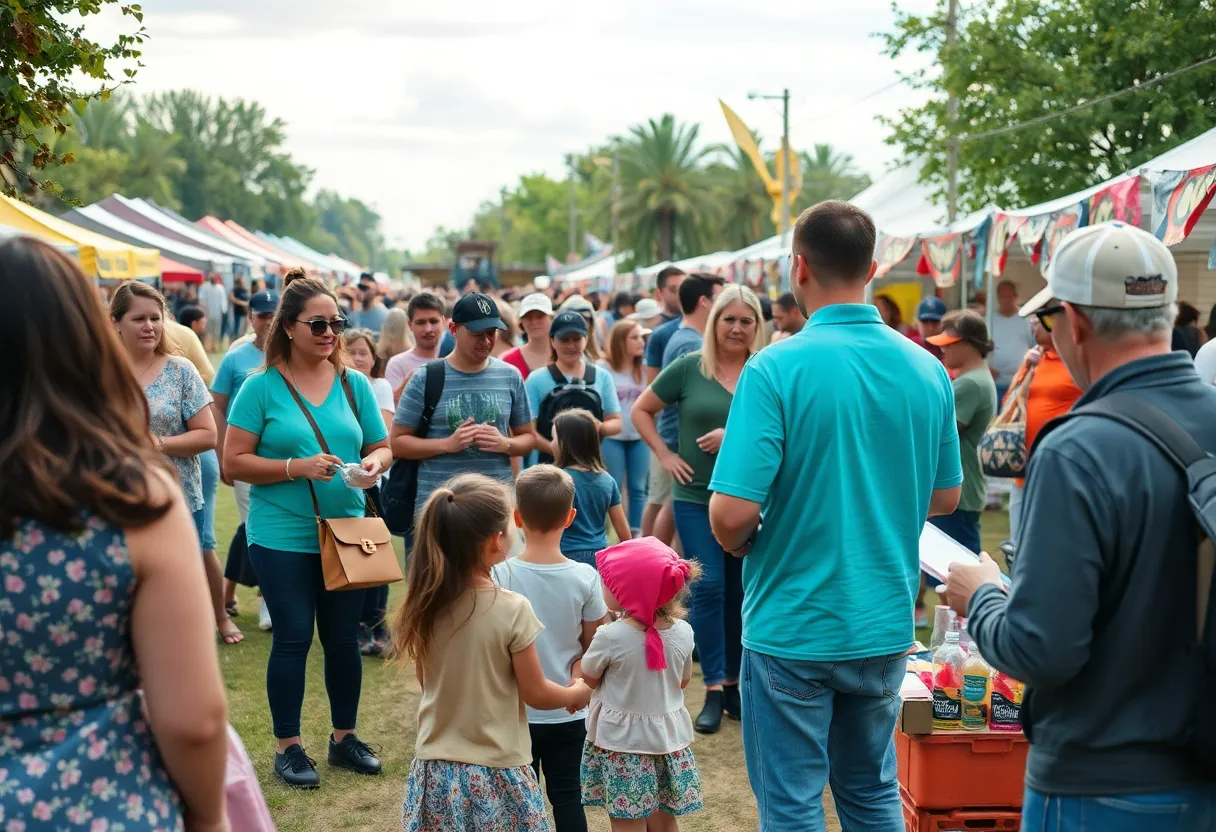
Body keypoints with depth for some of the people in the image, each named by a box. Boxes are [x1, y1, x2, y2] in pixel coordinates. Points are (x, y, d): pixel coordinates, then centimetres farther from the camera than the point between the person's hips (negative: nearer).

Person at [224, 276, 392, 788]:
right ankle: (288, 747, 16)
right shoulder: (262, 387, -6)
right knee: (293, 639, 2)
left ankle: (344, 737, 28)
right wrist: (297, 467, -20)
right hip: (282, 537, -4)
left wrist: (374, 463, -13)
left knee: (343, 638, 12)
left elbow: (382, 447, 10)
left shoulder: (354, 384, 5)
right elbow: (234, 461, -9)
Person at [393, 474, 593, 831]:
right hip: (495, 774, -4)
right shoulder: (511, 610, -19)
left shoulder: (426, 605, -5)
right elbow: (536, 695, -9)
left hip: (436, 770, 4)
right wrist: (578, 692, 9)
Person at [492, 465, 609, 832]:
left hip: (517, 713, -1)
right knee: (567, 796, 13)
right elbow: (594, 646, -2)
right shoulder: (586, 578, -11)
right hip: (568, 714, 1)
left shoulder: (500, 577, -16)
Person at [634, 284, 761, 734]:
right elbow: (641, 411, 8)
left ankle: (733, 682, 25)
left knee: (740, 592, 10)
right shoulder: (689, 367, -1)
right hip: (696, 498, -1)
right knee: (709, 589, -7)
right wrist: (664, 454, -1)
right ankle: (713, 691, 0)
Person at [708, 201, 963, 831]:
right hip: (884, 629, 5)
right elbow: (944, 497, 9)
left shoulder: (775, 369, -18)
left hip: (792, 630, -5)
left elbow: (732, 514, -22)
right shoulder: (927, 370, -2)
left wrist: (738, 544, 0)